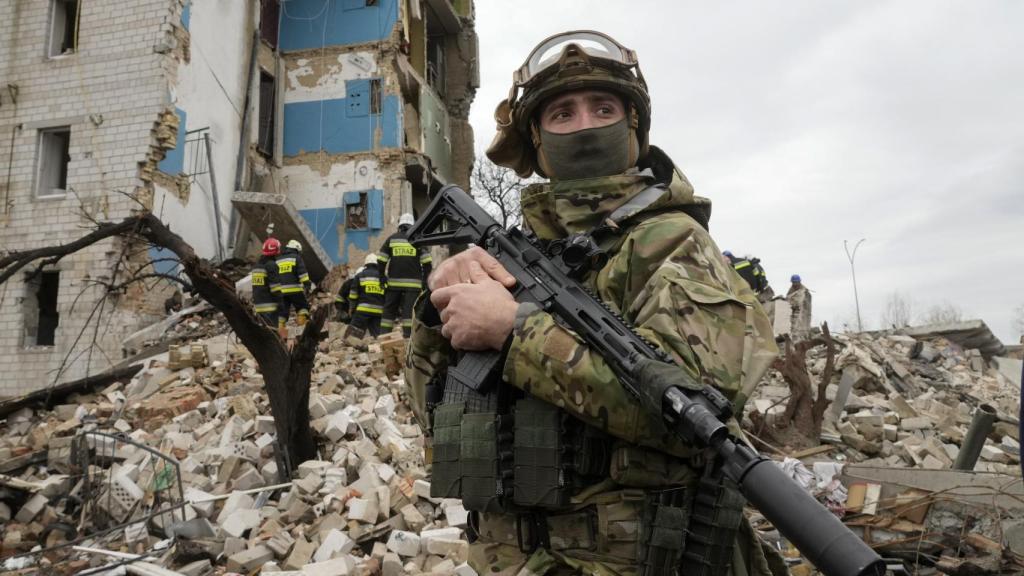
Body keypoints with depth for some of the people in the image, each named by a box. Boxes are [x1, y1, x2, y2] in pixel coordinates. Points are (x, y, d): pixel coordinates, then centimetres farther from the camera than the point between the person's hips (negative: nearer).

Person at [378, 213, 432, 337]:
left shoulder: (391, 239, 9)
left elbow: (381, 260, 6)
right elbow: (427, 262, -1)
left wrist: (382, 276, 14)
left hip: (394, 282, 2)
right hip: (413, 282, -2)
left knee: (389, 310, 10)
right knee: (409, 311, -4)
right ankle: (408, 336, -10)